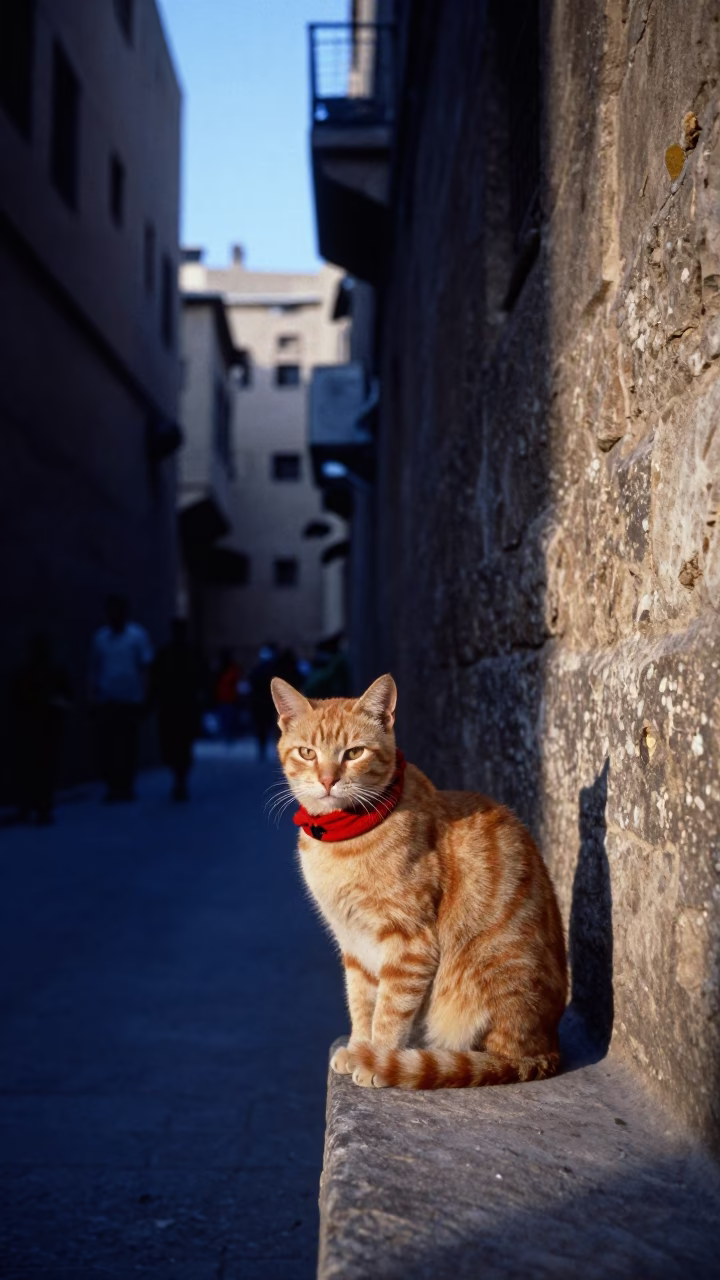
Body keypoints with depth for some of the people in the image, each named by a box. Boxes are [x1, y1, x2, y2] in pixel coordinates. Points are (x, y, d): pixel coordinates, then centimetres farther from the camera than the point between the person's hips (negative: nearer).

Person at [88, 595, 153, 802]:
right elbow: (94, 668, 14)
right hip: (106, 700, 3)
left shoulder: (138, 635, 0)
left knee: (128, 745, 3)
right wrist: (93, 696, 8)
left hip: (131, 700, -3)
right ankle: (113, 786, 4)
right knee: (106, 744, -3)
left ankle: (126, 786, 12)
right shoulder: (100, 636, 10)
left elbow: (145, 667, 0)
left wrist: (144, 697, -6)